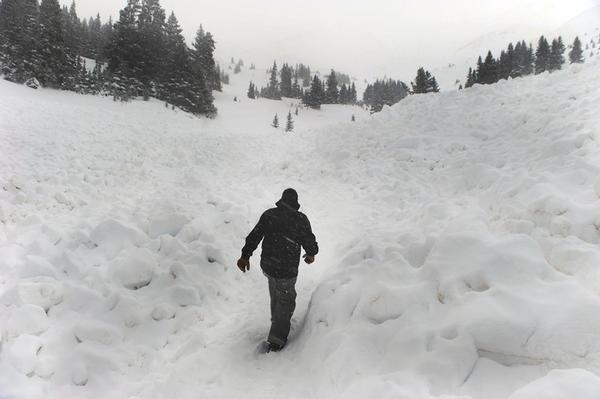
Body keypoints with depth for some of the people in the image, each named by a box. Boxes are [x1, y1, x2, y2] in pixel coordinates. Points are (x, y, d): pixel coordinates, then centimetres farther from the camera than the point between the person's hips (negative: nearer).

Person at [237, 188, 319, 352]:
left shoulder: (268, 214, -1)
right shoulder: (301, 219, -10)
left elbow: (254, 236, -2)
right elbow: (309, 240, -2)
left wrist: (245, 255, 5)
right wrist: (311, 254, 19)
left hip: (267, 265, 4)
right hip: (287, 270, -4)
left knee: (275, 294, 28)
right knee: (285, 301, 10)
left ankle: (277, 320, 49)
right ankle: (276, 339, 7)